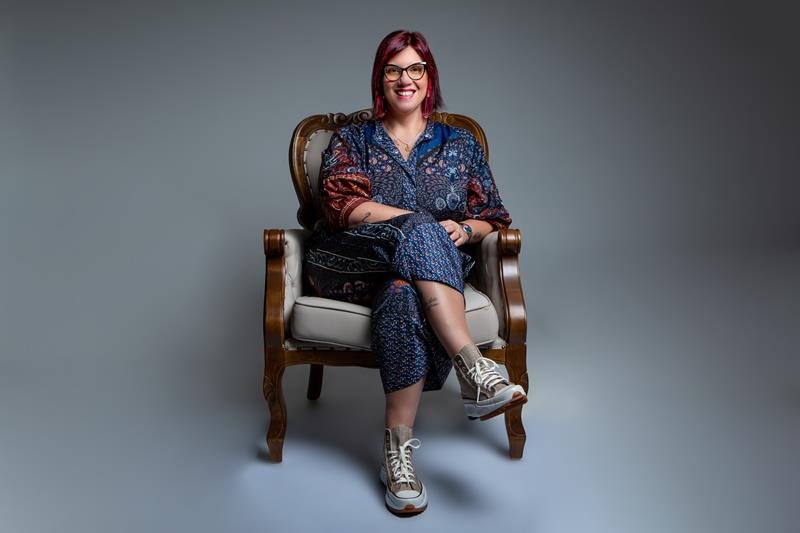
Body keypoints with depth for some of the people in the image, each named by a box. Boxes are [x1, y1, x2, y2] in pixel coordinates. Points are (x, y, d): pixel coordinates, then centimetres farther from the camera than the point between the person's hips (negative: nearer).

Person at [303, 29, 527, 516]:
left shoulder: (460, 144, 19)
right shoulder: (352, 140, 14)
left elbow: (492, 217, 15)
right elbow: (344, 205, -5)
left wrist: (464, 230, -11)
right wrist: (430, 225, -15)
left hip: (432, 266, 1)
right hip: (351, 264, -1)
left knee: (405, 292, -38)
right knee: (420, 233, -35)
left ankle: (400, 441, -37)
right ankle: (473, 367, -44)